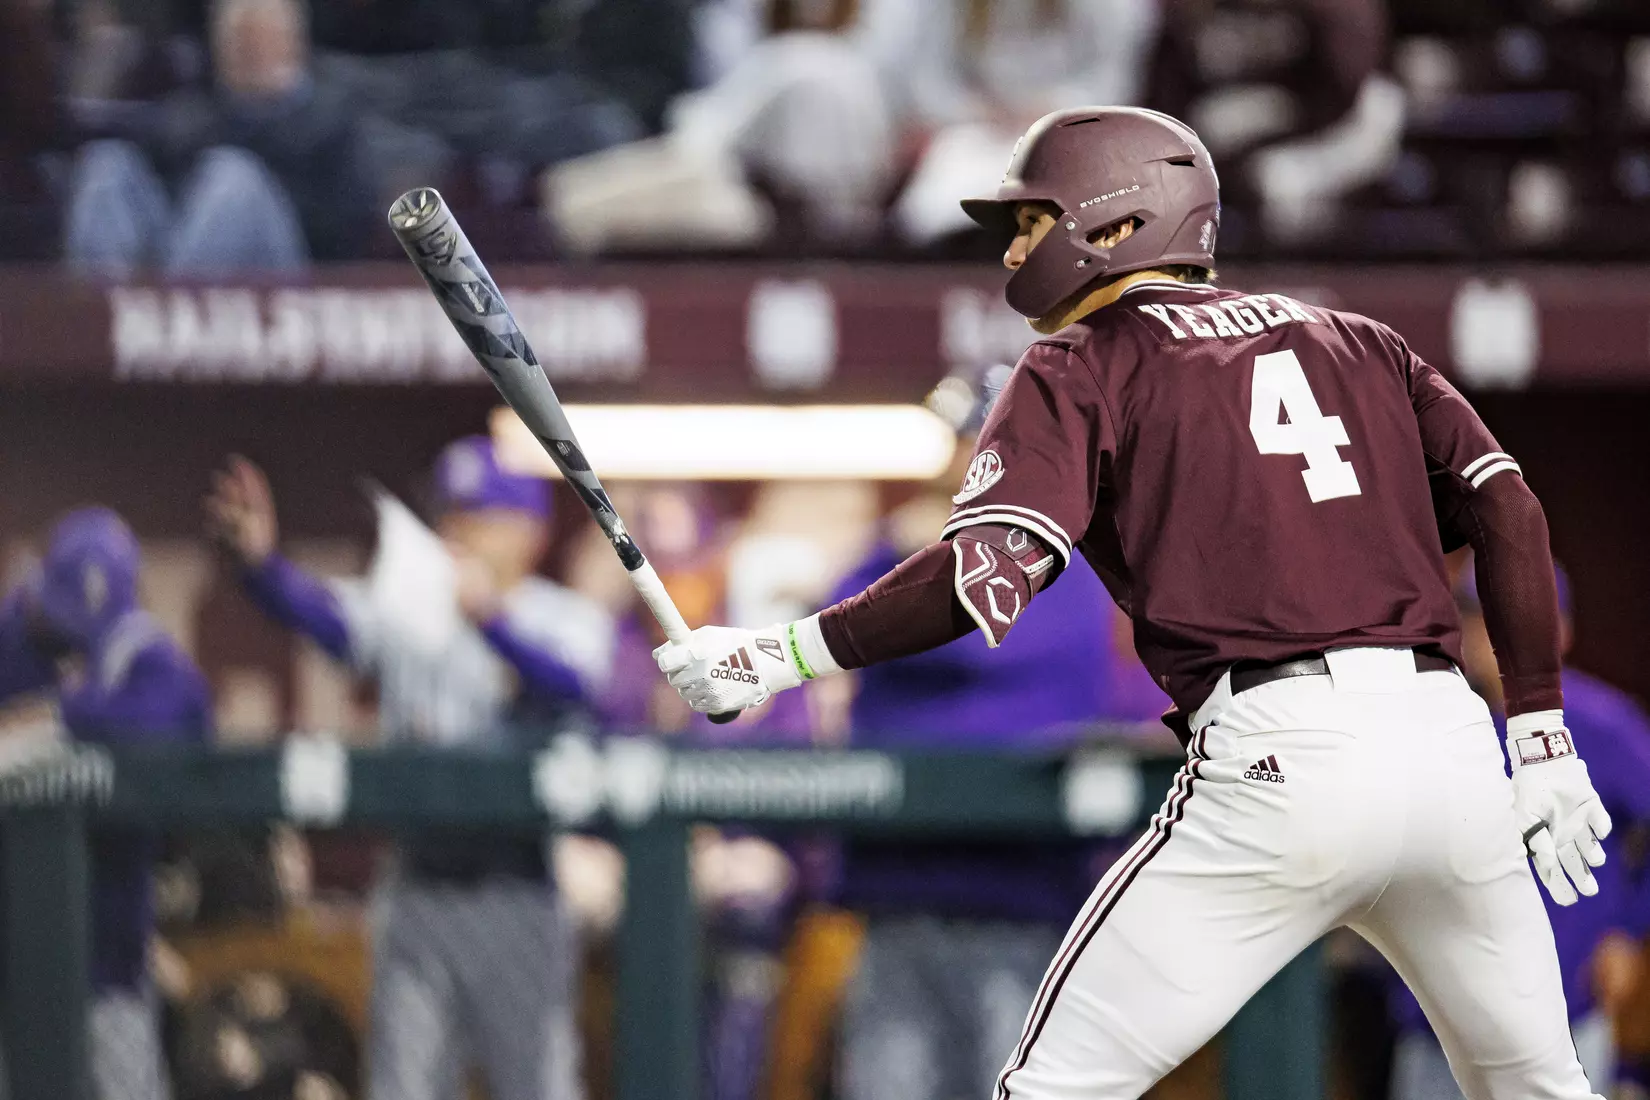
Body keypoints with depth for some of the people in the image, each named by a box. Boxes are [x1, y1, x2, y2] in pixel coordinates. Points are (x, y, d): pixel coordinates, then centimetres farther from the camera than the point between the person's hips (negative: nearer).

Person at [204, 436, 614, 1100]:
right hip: (420, 888, 2)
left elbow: (572, 686, -21)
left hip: (519, 889, -2)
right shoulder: (407, 609, 6)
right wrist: (259, 563, -34)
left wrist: (492, 619, -39)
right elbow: (324, 615, -13)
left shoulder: (567, 621, 1)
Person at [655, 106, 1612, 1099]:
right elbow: (1509, 512, 12)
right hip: (1451, 749, 5)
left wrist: (785, 653, 0)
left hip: (1280, 757, -5)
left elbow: (985, 577, -6)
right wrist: (1541, 739, 13)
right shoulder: (1356, 342, 23)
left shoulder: (1084, 364, 9)